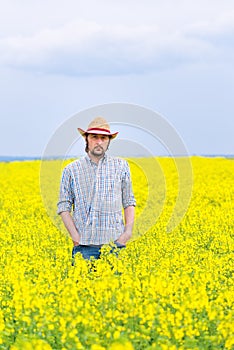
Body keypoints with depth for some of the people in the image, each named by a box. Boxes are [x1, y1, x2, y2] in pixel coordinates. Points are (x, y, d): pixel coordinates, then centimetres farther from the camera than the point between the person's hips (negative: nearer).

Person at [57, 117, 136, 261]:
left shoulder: (121, 166, 9)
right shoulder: (71, 170, 6)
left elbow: (129, 202, 12)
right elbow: (64, 206, 6)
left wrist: (128, 231, -2)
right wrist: (75, 236, -6)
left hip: (115, 243, 1)